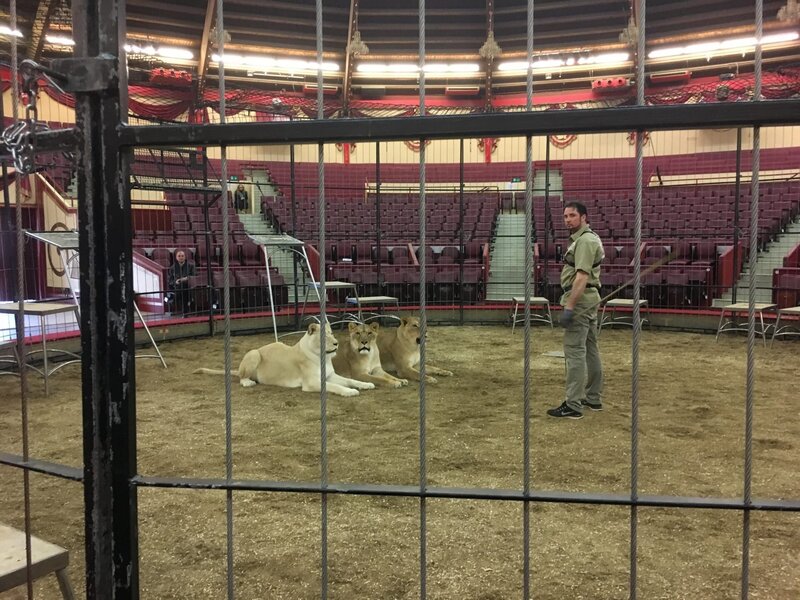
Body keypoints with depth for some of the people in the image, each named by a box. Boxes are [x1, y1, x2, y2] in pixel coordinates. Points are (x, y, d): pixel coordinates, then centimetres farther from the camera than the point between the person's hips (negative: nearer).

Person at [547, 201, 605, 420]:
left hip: (580, 299, -11)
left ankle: (573, 405, -9)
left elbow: (582, 276, -24)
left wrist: (569, 306, -26)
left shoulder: (584, 240, -15)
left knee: (575, 351, -10)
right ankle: (593, 398, 23)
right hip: (590, 298, 11)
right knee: (590, 350, 15)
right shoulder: (588, 238, 19)